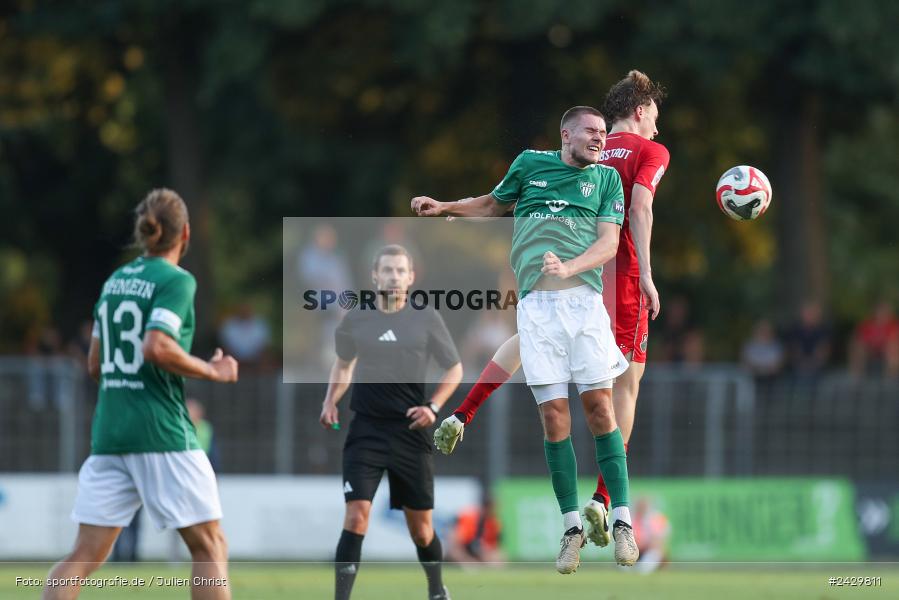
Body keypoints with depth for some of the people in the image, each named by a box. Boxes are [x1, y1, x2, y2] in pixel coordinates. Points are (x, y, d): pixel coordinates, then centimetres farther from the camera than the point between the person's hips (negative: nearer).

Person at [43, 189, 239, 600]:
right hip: (163, 434, -6)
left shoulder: (113, 282, 14)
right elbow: (157, 347, -21)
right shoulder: (176, 281, -7)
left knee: (87, 554, 3)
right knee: (209, 545, 2)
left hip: (108, 432, 6)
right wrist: (213, 371, -9)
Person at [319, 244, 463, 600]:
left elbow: (454, 369, 9)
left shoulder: (426, 319, 0)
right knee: (357, 515, -15)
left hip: (410, 431, 0)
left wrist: (434, 407, -6)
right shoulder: (355, 320, 3)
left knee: (421, 528, 7)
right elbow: (343, 364, 22)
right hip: (366, 432, 0)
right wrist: (330, 401, 6)